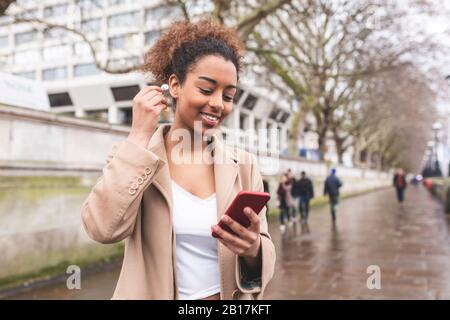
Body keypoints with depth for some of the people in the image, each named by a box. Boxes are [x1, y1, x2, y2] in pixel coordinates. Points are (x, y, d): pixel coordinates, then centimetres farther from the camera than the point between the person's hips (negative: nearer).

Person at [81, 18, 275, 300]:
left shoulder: (244, 166, -6)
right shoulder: (133, 156, -9)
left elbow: (263, 255, -4)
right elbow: (104, 228, -25)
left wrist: (253, 250, -27)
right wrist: (140, 136, -21)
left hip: (229, 297, 2)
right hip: (149, 292, -1)